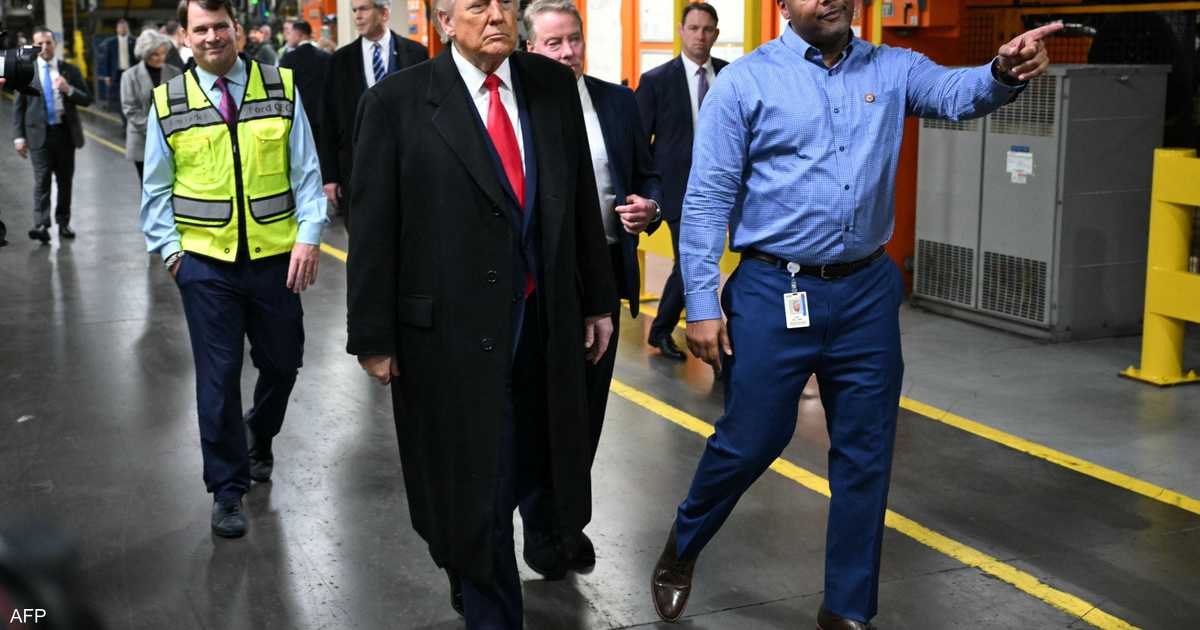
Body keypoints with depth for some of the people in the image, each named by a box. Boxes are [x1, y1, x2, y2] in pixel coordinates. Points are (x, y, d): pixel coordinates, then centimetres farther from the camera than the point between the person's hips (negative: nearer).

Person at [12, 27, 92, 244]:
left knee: (65, 180, 8)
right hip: (39, 134, -2)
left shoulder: (70, 70, 6)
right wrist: (18, 136, -3)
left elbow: (87, 100, 4)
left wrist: (69, 90, -15)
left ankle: (63, 223, 19)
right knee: (42, 181, -10)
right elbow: (18, 107, 4)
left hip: (65, 132, 2)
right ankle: (41, 226, -17)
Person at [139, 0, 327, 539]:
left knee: (282, 362, 13)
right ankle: (227, 490, 17)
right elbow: (157, 189, 7)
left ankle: (258, 435, 45)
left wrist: (308, 235, -10)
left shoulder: (281, 89, 0)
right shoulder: (168, 103, 1)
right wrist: (169, 249, -2)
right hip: (205, 263, -1)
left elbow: (305, 170, 0)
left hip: (275, 257, 1)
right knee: (218, 377, 2)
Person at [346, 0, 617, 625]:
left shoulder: (554, 85, 4)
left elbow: (581, 199, 9)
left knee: (521, 472, 17)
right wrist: (374, 337, -7)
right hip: (452, 332, -4)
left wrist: (597, 299, 10)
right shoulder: (396, 102, -8)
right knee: (475, 491, 5)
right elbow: (372, 230, -7)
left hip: (543, 324, 5)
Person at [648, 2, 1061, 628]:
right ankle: (681, 548, 34)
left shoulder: (893, 70, 5)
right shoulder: (745, 81, -4)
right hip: (774, 294, -3)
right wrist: (701, 306, -10)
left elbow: (956, 92, -13)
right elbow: (707, 200, -6)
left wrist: (1003, 72, -36)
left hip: (867, 294, 4)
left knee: (866, 455, 10)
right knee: (749, 442, 4)